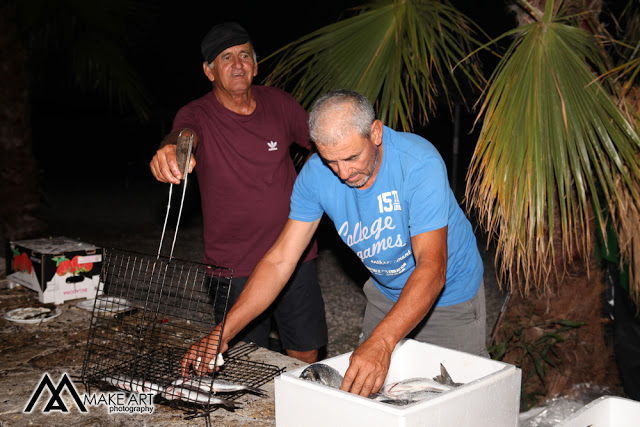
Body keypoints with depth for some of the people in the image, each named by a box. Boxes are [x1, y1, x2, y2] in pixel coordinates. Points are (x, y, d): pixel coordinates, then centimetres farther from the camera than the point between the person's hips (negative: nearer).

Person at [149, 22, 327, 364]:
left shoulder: (278, 103, 2)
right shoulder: (198, 114, -9)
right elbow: (185, 134, -34)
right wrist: (172, 150, -57)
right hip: (234, 267, -3)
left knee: (306, 354, 11)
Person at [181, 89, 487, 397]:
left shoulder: (419, 162, -34)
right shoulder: (317, 173, -20)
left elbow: (432, 267, -40)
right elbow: (281, 259, -15)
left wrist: (382, 341, -55)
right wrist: (222, 333, -23)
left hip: (448, 292, -3)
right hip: (386, 292, 4)